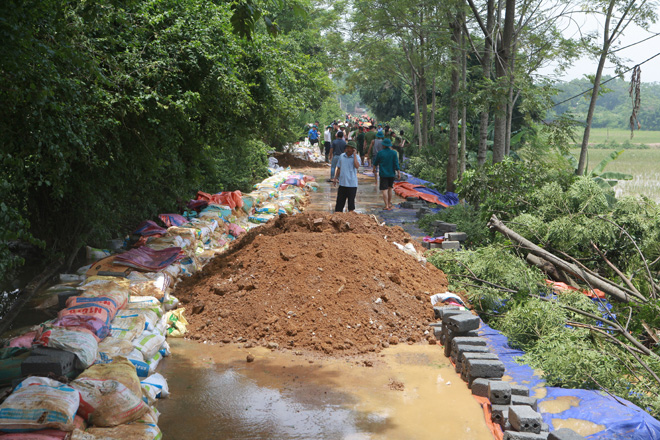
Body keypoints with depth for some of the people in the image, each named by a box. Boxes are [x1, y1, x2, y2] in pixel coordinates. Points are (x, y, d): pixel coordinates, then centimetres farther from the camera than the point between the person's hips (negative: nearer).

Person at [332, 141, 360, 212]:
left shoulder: (356, 157, -4)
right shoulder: (342, 156, 8)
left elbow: (357, 166, -25)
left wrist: (354, 154, -20)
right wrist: (335, 178, 14)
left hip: (352, 184, -3)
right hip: (342, 183, 3)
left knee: (351, 202, 3)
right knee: (339, 202, 5)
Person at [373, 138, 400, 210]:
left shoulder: (380, 153, -7)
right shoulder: (394, 153, -4)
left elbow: (376, 162, 7)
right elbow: (396, 164, -7)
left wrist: (374, 168, 27)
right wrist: (398, 173, 0)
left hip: (383, 174, -3)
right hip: (391, 174, 3)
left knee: (384, 190, -5)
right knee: (389, 189, 19)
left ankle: (387, 206, -14)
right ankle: (389, 203, 28)